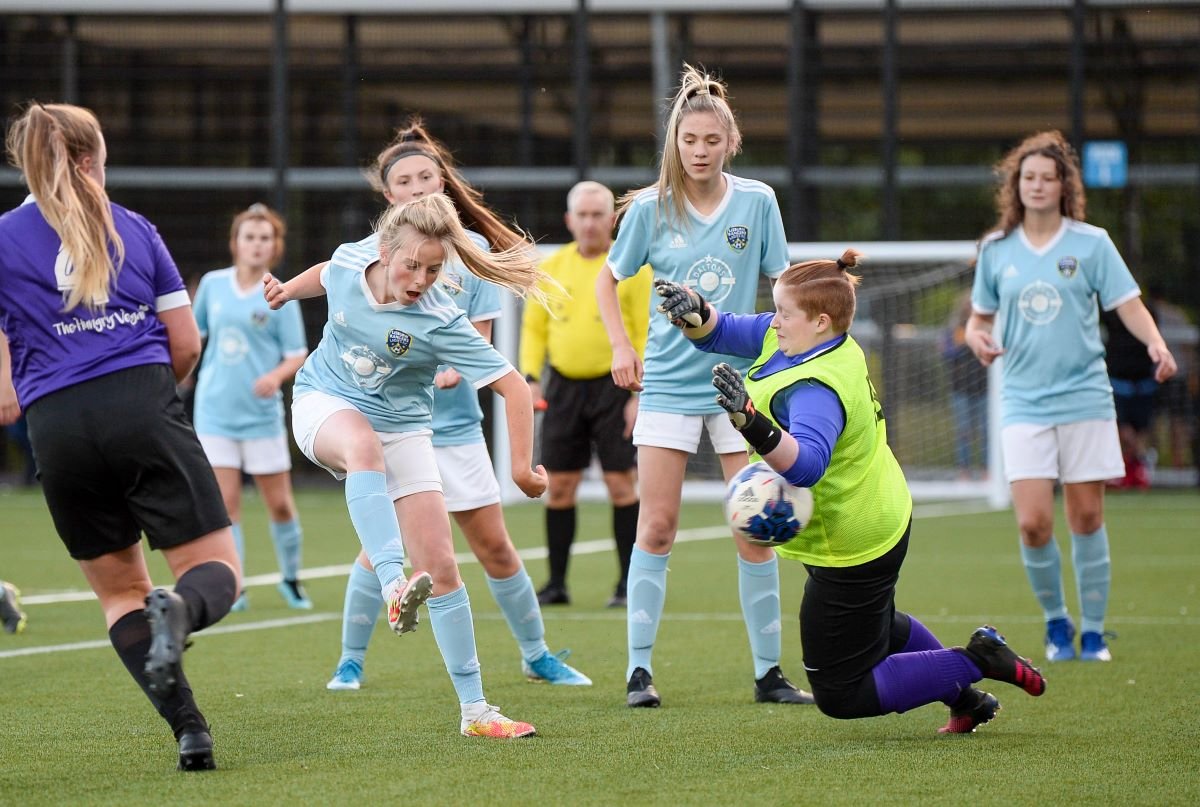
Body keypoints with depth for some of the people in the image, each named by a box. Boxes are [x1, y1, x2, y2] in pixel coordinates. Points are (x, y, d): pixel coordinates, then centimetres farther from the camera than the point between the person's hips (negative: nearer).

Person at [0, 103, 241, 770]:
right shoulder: (134, 229, 11)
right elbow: (186, 346, 12)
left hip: (58, 427, 1)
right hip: (143, 407, -1)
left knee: (120, 589, 15)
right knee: (217, 570, 3)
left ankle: (188, 726, -2)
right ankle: (179, 610, -34)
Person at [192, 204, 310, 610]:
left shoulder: (280, 297, -4)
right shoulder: (213, 285, 3)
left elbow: (297, 356, -5)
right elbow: (194, 332, 18)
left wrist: (276, 376, -21)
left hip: (261, 413, -1)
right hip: (215, 410, 1)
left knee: (279, 504, 5)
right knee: (224, 502, -6)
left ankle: (291, 579, 26)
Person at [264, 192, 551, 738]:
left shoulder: (439, 322, -24)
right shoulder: (350, 262, -14)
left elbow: (513, 387, -23)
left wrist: (522, 467, -25)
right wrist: (286, 290, 23)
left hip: (401, 429, 0)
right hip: (324, 404, 0)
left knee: (440, 566, -8)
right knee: (364, 446, -39)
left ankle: (474, 710, 3)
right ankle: (394, 588, -57)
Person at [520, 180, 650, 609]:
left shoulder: (632, 267, -3)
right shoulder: (552, 267, 8)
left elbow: (648, 335, -4)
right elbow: (533, 326, 14)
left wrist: (640, 394, -11)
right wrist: (531, 377, 1)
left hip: (614, 385, -4)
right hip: (564, 388, 4)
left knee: (621, 484, -5)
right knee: (558, 486, 3)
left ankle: (628, 584, 2)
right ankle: (556, 583, 10)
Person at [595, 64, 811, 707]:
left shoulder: (757, 203, 0)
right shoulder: (652, 208, -2)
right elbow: (609, 279, 12)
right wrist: (621, 347, 1)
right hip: (668, 382, -1)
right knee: (656, 525, -4)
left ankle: (768, 671, 7)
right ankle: (639, 670, 1)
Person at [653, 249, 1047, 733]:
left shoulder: (817, 389, -35)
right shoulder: (790, 340, -5)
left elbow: (805, 465, -53)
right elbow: (718, 332, 2)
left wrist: (752, 423, -69)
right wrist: (693, 311, -20)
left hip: (848, 556, -10)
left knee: (840, 695, 3)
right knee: (877, 626, 37)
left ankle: (974, 661, 2)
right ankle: (966, 699, 46)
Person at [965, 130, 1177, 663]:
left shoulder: (1090, 243, 1)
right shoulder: (996, 249, 7)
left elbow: (1128, 305, -1)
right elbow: (980, 317, 17)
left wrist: (1155, 343, -20)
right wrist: (978, 340, -6)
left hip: (1085, 398, -1)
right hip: (1025, 402, 1)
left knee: (1087, 518, 2)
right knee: (1032, 523, -10)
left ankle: (1093, 631, 14)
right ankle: (1055, 620, 12)